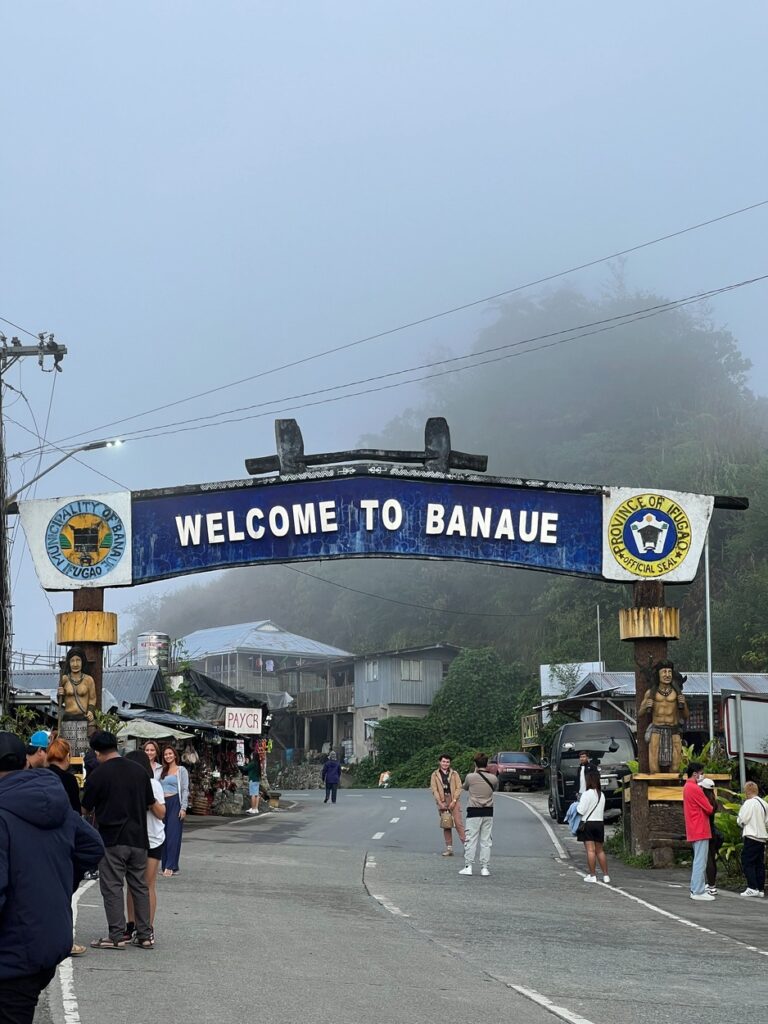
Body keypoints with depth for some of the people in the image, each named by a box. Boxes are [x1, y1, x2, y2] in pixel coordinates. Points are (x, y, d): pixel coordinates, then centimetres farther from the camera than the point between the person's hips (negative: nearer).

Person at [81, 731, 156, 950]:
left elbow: (86, 808, 2)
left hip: (112, 839, -5)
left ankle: (116, 936, -2)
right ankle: (145, 935, 13)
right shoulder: (140, 771, 5)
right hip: (139, 838, 5)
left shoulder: (97, 776, -9)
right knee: (140, 886, 12)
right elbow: (150, 803, 14)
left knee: (112, 887, 1)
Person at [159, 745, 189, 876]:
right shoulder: (162, 771, 17)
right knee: (164, 835, 2)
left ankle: (171, 866, -13)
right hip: (163, 803, 5)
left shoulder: (181, 770, 2)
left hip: (175, 803, -5)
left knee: (173, 835, -10)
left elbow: (185, 789, -3)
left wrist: (183, 808, -11)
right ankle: (166, 866, 6)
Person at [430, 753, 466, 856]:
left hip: (454, 801, -1)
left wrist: (453, 801, -9)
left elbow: (459, 787, 2)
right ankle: (449, 848, 9)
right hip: (442, 802, 1)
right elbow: (434, 790, 2)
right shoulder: (435, 775, 8)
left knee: (458, 823, -10)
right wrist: (440, 803, -8)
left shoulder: (454, 773, 7)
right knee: (446, 825, 4)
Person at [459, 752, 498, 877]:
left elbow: (464, 787, 12)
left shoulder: (470, 777, -8)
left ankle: (468, 866, 0)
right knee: (486, 841, 7)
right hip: (488, 812, 2)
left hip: (474, 812, -2)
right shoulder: (493, 778, -2)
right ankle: (484, 867, 6)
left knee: (471, 840, 2)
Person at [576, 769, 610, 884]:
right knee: (600, 850, 12)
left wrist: (578, 803, 4)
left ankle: (592, 875, -2)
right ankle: (606, 875, 10)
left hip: (588, 823, -6)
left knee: (590, 850, -3)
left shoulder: (587, 794, -14)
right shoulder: (601, 795, 7)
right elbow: (602, 810, 13)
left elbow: (581, 810, -15)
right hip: (599, 823, 6)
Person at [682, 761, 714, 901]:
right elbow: (709, 809, -14)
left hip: (693, 831, 10)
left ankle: (695, 889, 16)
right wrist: (712, 809, 9)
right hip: (700, 830, -10)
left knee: (698, 861, 14)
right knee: (700, 862, -8)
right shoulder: (695, 788, -15)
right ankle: (699, 892, -9)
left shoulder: (686, 787, 16)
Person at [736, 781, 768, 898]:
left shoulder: (749, 803, -12)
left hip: (751, 837, -8)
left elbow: (741, 820, -12)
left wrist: (738, 817, 8)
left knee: (747, 862, -5)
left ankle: (752, 888, -12)